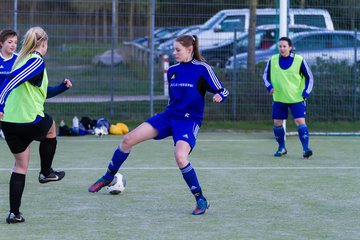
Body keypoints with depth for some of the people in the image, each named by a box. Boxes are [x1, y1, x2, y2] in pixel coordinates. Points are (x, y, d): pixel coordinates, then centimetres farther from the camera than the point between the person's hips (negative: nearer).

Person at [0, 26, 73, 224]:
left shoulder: (23, 59, 17)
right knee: (51, 128, 27)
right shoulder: (37, 61, -11)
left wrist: (62, 87, 29)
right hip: (30, 121, -7)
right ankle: (46, 173, 34)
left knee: (21, 165, 14)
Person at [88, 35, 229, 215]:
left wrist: (219, 96, -29)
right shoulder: (172, 70, 10)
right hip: (168, 117, 7)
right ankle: (108, 178, 19)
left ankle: (201, 200, -15)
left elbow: (222, 91, -8)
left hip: (189, 121, -7)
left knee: (180, 156, -31)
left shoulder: (202, 69, -8)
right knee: (128, 139, -1)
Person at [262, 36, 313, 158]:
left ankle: (306, 149, -15)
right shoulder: (272, 60, 0)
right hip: (279, 98, 3)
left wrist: (306, 92, -9)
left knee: (300, 121, -15)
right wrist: (269, 86, -4)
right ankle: (281, 148, 22)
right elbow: (266, 75, 14)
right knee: (277, 123, 3)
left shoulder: (299, 60, -7)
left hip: (296, 98, -3)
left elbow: (309, 77, 2)